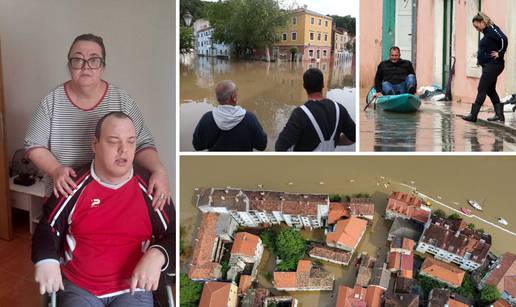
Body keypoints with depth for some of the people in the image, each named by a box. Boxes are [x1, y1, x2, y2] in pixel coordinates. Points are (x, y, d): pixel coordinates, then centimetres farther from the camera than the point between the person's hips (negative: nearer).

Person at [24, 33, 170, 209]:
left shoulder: (122, 101, -8)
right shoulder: (52, 102, -7)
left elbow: (142, 144, -8)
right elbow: (34, 146, -3)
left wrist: (158, 170, -28)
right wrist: (56, 169, -23)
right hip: (64, 196, 1)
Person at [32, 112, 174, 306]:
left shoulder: (148, 188, -2)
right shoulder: (75, 186, 0)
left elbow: (173, 235, 1)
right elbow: (47, 228, 8)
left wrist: (157, 255, -21)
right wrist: (46, 260, -12)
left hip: (132, 288, 0)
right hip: (78, 287, 0)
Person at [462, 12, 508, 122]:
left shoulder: (492, 30, -12)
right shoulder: (487, 32, 16)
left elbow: (503, 39, -25)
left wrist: (500, 53, -19)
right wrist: (480, 54, 9)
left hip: (493, 65, -10)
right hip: (488, 65, 10)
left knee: (482, 89, -9)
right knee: (490, 90, 13)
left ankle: (473, 115, -8)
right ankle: (499, 114, 17)